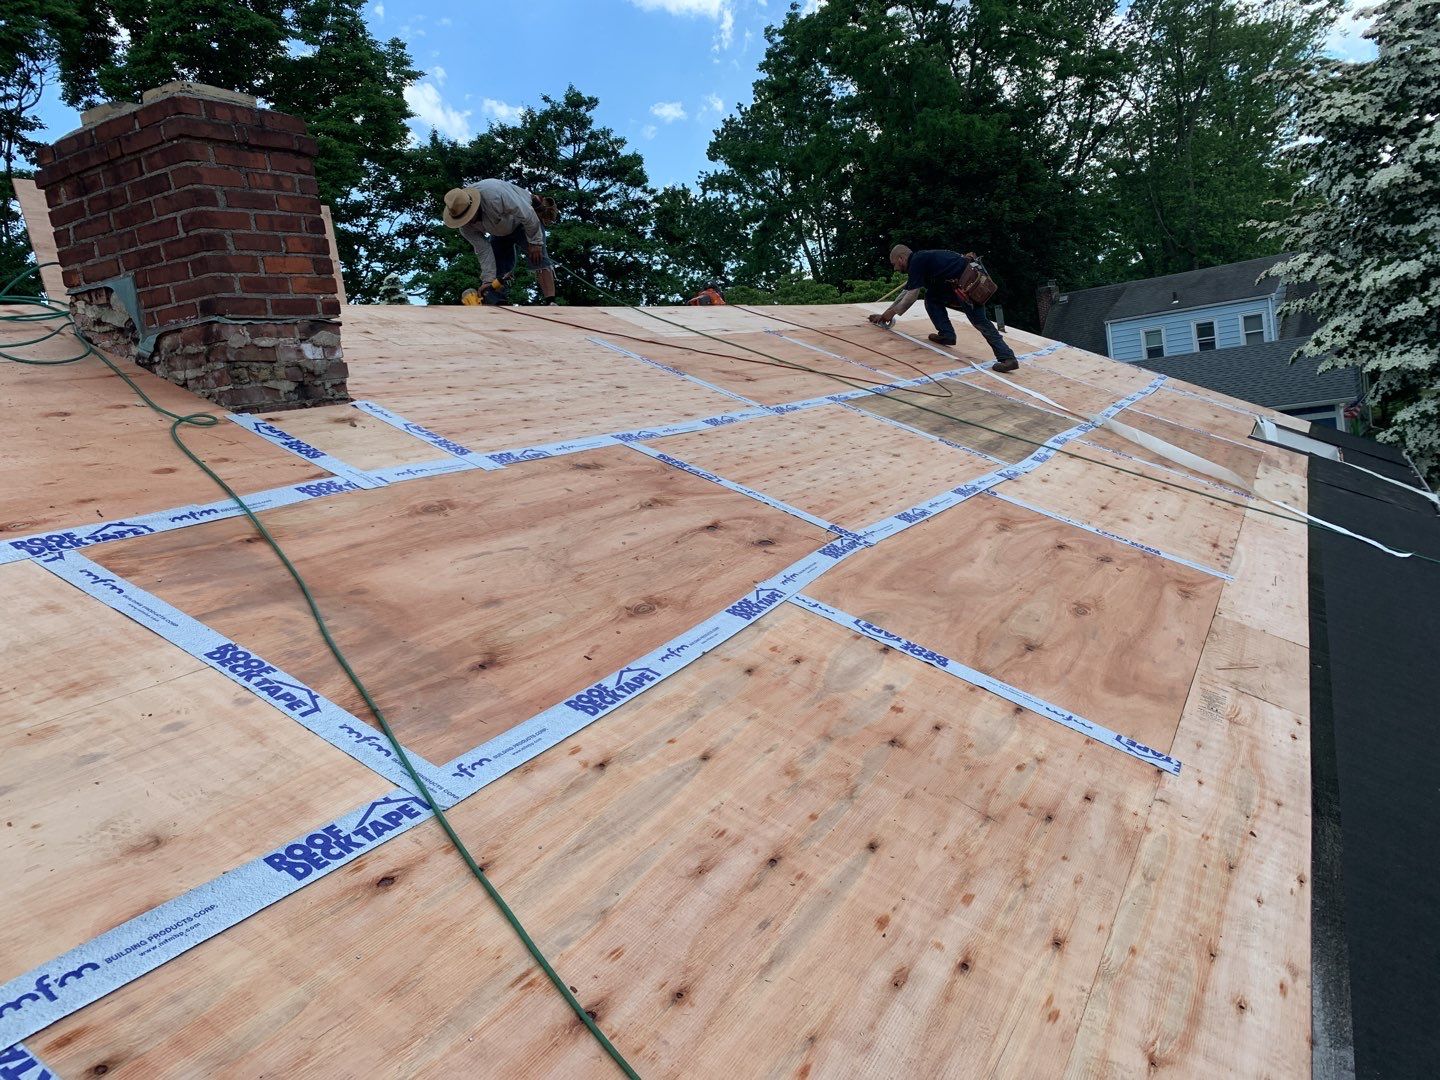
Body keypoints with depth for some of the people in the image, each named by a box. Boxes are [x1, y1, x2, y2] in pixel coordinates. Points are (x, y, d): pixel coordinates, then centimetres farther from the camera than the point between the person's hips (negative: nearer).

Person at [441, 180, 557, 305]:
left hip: (525, 222, -6)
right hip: (500, 233, 6)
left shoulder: (494, 193, -41)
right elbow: (484, 251, -17)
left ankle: (550, 303, -32)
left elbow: (526, 213, -34)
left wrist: (535, 241, -28)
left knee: (536, 257, -26)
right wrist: (488, 281, -23)